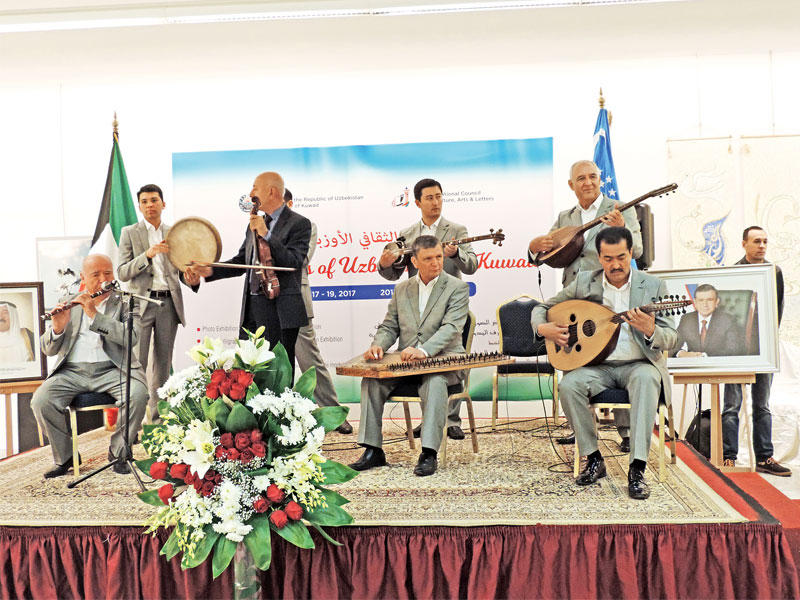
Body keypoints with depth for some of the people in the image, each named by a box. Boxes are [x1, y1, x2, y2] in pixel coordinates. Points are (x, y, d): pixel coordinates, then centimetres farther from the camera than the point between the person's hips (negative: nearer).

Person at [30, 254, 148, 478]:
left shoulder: (124, 303, 7)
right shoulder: (68, 304, 13)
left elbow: (131, 337, -13)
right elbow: (48, 350, 7)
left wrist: (95, 315, -19)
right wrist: (57, 327, -15)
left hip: (111, 370, -2)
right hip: (72, 371, 2)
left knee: (138, 395, -30)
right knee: (41, 401, -23)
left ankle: (118, 453, -4)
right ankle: (65, 457, 1)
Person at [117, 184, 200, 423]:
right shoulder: (129, 233, 4)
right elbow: (122, 273, -3)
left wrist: (192, 279, -9)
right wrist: (147, 255, -18)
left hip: (169, 303, 3)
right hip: (141, 303, -3)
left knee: (163, 363, 8)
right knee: (137, 364, -4)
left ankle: (159, 416, 17)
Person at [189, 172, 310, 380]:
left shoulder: (299, 224, -5)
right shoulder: (254, 224, 17)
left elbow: (293, 263, -17)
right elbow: (241, 261, 21)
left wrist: (266, 234, -20)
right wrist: (211, 271, 5)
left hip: (281, 311, -7)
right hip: (251, 307, 7)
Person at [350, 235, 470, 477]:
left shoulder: (457, 288, -1)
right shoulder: (402, 289, 14)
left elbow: (451, 328, -15)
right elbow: (389, 326, 15)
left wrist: (423, 350, -33)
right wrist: (378, 345, -9)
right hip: (405, 362, 4)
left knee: (435, 382, -37)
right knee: (371, 379, -19)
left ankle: (429, 454, -32)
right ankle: (373, 450, -13)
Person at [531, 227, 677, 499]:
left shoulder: (653, 285, 2)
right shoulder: (583, 283, 4)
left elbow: (670, 338, -3)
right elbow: (541, 308, 12)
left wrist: (651, 331, -26)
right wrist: (544, 328, -11)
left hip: (638, 364, -1)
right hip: (597, 365, 1)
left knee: (646, 378, -36)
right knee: (568, 384, -29)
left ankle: (637, 469, -34)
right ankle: (593, 459, -10)